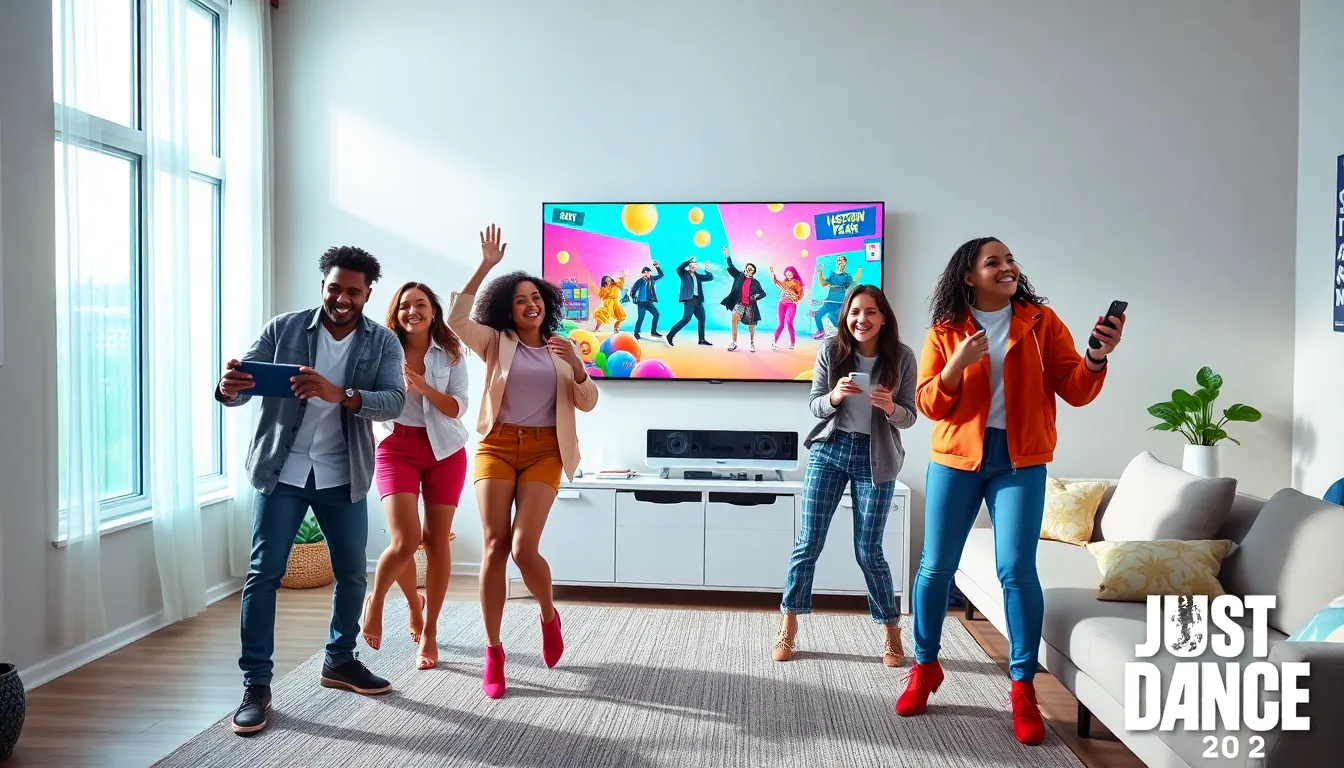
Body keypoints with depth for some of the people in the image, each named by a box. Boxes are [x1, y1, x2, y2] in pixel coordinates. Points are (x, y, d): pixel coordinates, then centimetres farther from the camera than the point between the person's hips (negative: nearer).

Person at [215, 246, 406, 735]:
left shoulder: (383, 342, -4)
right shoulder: (283, 329, -4)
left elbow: (394, 401, -17)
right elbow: (248, 380, -10)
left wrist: (337, 393, -34)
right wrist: (229, 388, -35)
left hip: (342, 475, 2)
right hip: (283, 471, -2)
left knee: (352, 572, 12)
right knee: (264, 572, -2)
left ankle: (340, 661, 33)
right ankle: (256, 685, 9)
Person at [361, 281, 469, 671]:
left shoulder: (450, 353, 1)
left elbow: (458, 407, -6)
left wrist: (425, 388, -21)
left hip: (443, 451, 1)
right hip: (396, 449, -1)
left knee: (436, 540, 4)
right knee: (405, 540, -13)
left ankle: (429, 632, 18)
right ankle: (375, 600, 20)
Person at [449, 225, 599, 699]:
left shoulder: (564, 348, 11)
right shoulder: (495, 342, 7)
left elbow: (588, 403, 3)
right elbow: (456, 320, -11)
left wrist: (576, 367, -16)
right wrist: (485, 267, -14)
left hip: (544, 451, 0)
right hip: (497, 446, 0)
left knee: (523, 548, -12)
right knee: (495, 546, -6)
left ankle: (549, 616, 18)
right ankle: (493, 652, 5)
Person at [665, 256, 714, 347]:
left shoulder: (697, 276, 19)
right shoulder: (684, 274, 4)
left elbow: (710, 277, 21)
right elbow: (679, 268, -17)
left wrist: (707, 270, 10)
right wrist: (689, 260, -16)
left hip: (697, 300, 7)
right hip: (689, 299, -7)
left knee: (701, 318, 9)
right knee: (686, 318, -19)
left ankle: (702, 340, 18)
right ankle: (670, 336, -19)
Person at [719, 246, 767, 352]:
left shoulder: (755, 282, 6)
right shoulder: (739, 276, 8)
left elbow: (763, 293, 9)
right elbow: (731, 268, 4)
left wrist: (756, 297, -9)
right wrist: (728, 257, -8)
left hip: (750, 306, 0)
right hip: (739, 304, 0)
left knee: (751, 326, 7)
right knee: (734, 320, -19)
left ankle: (752, 344, 24)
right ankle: (734, 343, -15)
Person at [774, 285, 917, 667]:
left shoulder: (902, 357, -9)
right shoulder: (830, 350, -7)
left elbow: (909, 416, -4)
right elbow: (815, 405, -1)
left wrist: (890, 408, -26)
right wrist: (834, 397, -23)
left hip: (875, 458, -1)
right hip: (829, 450, 1)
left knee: (868, 551, 2)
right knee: (808, 542, 3)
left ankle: (892, 631, 22)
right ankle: (788, 627, 17)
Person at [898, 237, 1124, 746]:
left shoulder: (1042, 322, 2)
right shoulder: (944, 332, 2)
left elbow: (1075, 392, -2)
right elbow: (928, 404, -2)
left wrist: (1096, 358, -21)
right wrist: (957, 364, -18)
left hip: (1020, 461, -1)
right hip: (956, 458, 1)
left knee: (1017, 570, -7)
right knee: (936, 566, 4)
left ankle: (1023, 686, 8)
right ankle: (925, 667, 22)